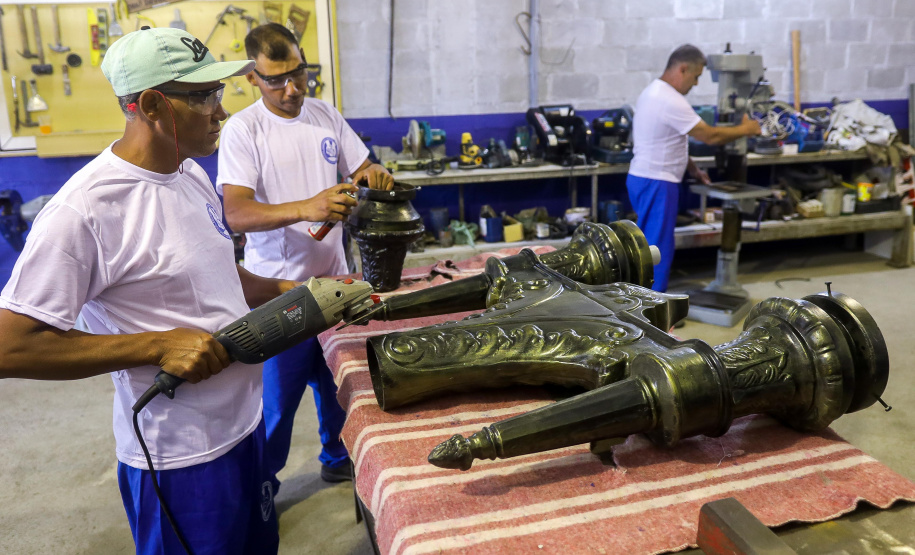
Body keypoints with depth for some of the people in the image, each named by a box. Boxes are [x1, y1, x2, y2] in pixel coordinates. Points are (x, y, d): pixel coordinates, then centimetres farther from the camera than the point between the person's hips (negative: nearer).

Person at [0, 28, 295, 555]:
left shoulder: (193, 174, 4)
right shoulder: (85, 210, -23)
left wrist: (286, 290, 3)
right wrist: (159, 344, -25)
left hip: (247, 423, 8)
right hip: (181, 461, -8)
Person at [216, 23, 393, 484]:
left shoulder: (325, 115, 4)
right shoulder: (243, 130, -13)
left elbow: (362, 170, 13)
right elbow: (236, 214, -24)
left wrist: (373, 176, -12)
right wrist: (306, 208, -40)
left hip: (332, 277, 6)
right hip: (277, 288, -5)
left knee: (337, 382, 20)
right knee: (276, 396, 6)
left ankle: (338, 459, 43)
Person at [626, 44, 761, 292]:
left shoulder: (653, 92, 13)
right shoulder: (671, 101, -21)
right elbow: (710, 136, -18)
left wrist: (692, 168, 17)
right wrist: (745, 129, -3)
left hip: (646, 179, 11)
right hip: (655, 184, -11)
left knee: (655, 246, 17)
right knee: (657, 249, -4)